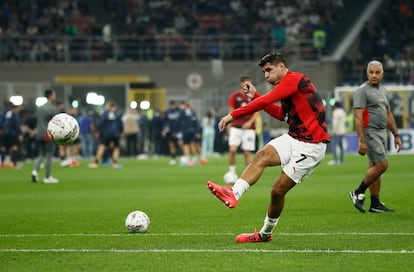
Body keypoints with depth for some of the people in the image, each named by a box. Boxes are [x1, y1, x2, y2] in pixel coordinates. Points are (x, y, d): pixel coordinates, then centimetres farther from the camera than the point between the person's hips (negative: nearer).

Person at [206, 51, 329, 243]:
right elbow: (281, 114, 27)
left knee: (278, 190, -8)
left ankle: (266, 233, 5)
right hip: (293, 139, 9)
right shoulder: (288, 85, 17)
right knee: (262, 156, -17)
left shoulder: (294, 79, -14)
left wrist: (233, 115, -19)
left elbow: (265, 102, -22)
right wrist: (255, 95, 20)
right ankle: (233, 194, -26)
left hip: (311, 146, -9)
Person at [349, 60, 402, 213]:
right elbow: (358, 116, -17)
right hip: (370, 133, -8)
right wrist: (361, 140, -23)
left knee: (375, 167, 7)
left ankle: (375, 204, 8)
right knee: (382, 164, -15)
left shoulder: (382, 91, 17)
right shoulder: (362, 91, -10)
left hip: (382, 132, 8)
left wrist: (396, 135, 22)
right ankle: (358, 193, -4)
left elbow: (388, 114, 25)